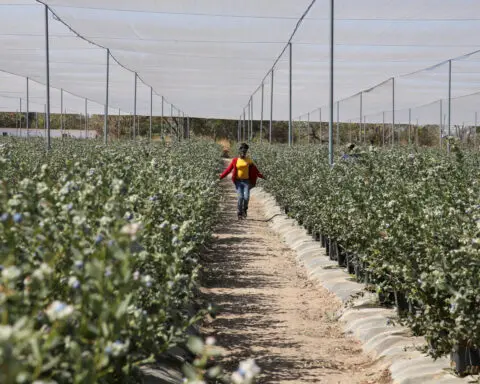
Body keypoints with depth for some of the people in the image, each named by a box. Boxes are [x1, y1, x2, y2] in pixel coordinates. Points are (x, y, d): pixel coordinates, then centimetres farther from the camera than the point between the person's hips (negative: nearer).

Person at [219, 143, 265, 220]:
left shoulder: (249, 160, 3)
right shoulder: (235, 160, -1)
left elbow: (255, 169, 10)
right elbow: (229, 169, 0)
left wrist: (261, 176, 5)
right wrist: (221, 177, -4)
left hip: (246, 181, 1)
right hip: (238, 181, -1)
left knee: (246, 197, -12)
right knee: (240, 197, -11)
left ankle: (244, 209, 18)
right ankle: (239, 213, 7)